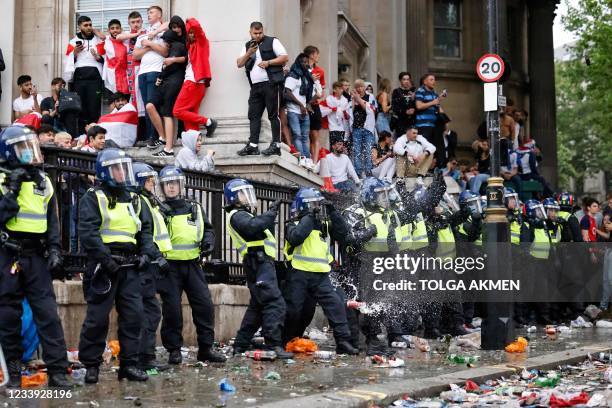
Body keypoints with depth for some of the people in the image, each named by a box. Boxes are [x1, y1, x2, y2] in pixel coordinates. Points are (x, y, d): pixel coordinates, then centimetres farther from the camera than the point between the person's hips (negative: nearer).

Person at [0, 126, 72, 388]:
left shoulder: (43, 183, 11)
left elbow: (52, 221, 14)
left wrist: (55, 252, 4)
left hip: (35, 256, 3)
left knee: (48, 313, -4)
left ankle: (57, 370, -4)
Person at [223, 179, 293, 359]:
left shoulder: (243, 215, 27)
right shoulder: (237, 215, -5)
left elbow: (263, 230, 21)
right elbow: (253, 227, -25)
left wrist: (270, 216, 10)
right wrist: (271, 213, -17)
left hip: (260, 264, 11)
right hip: (260, 263, -11)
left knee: (258, 306, 15)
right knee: (275, 303, -17)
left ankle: (240, 345, 18)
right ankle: (274, 346, -22)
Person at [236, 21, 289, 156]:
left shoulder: (272, 42, 3)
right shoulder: (247, 46, 19)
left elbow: (285, 58, -3)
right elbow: (239, 63, 12)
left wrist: (268, 62, -13)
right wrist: (248, 53, -4)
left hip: (271, 84, -6)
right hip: (255, 86, 6)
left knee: (273, 114, -6)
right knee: (253, 115, 4)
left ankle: (276, 145, -5)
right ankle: (252, 146, 5)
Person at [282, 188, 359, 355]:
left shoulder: (325, 224, 16)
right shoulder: (294, 224, 2)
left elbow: (343, 233, 3)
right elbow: (296, 237, -20)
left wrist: (333, 214, -3)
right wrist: (309, 217, -16)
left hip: (321, 276, 3)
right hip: (299, 274, -3)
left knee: (336, 306, -11)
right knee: (293, 311, 3)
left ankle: (343, 342, -10)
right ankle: (283, 343, 20)